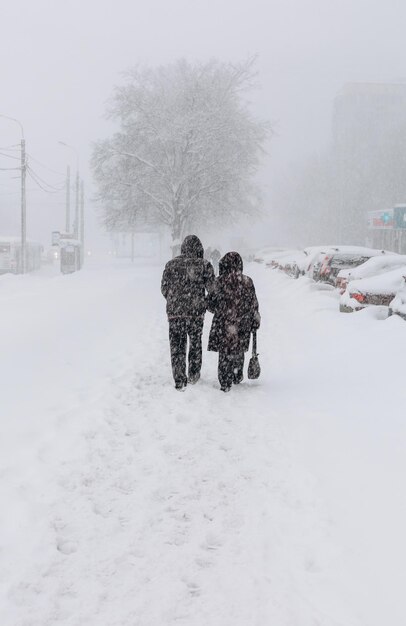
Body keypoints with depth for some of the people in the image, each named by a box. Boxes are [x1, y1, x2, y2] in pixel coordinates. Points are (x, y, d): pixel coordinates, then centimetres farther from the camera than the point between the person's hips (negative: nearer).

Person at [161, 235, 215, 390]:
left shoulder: (171, 264, 2)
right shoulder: (204, 265, -5)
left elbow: (164, 289, 6)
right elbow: (213, 289, -6)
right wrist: (205, 302, 13)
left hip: (174, 312, 1)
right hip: (196, 312, -1)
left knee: (177, 346, 7)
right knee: (195, 343, 19)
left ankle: (179, 380, 4)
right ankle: (193, 375, 32)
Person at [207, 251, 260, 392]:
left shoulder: (221, 281, -10)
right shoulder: (247, 282, -2)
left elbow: (212, 303, -4)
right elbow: (254, 305, 3)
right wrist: (255, 322, 12)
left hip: (224, 323, -3)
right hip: (242, 324, 3)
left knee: (224, 353, 5)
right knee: (239, 351, 21)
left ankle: (225, 383, 6)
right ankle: (237, 377, 34)